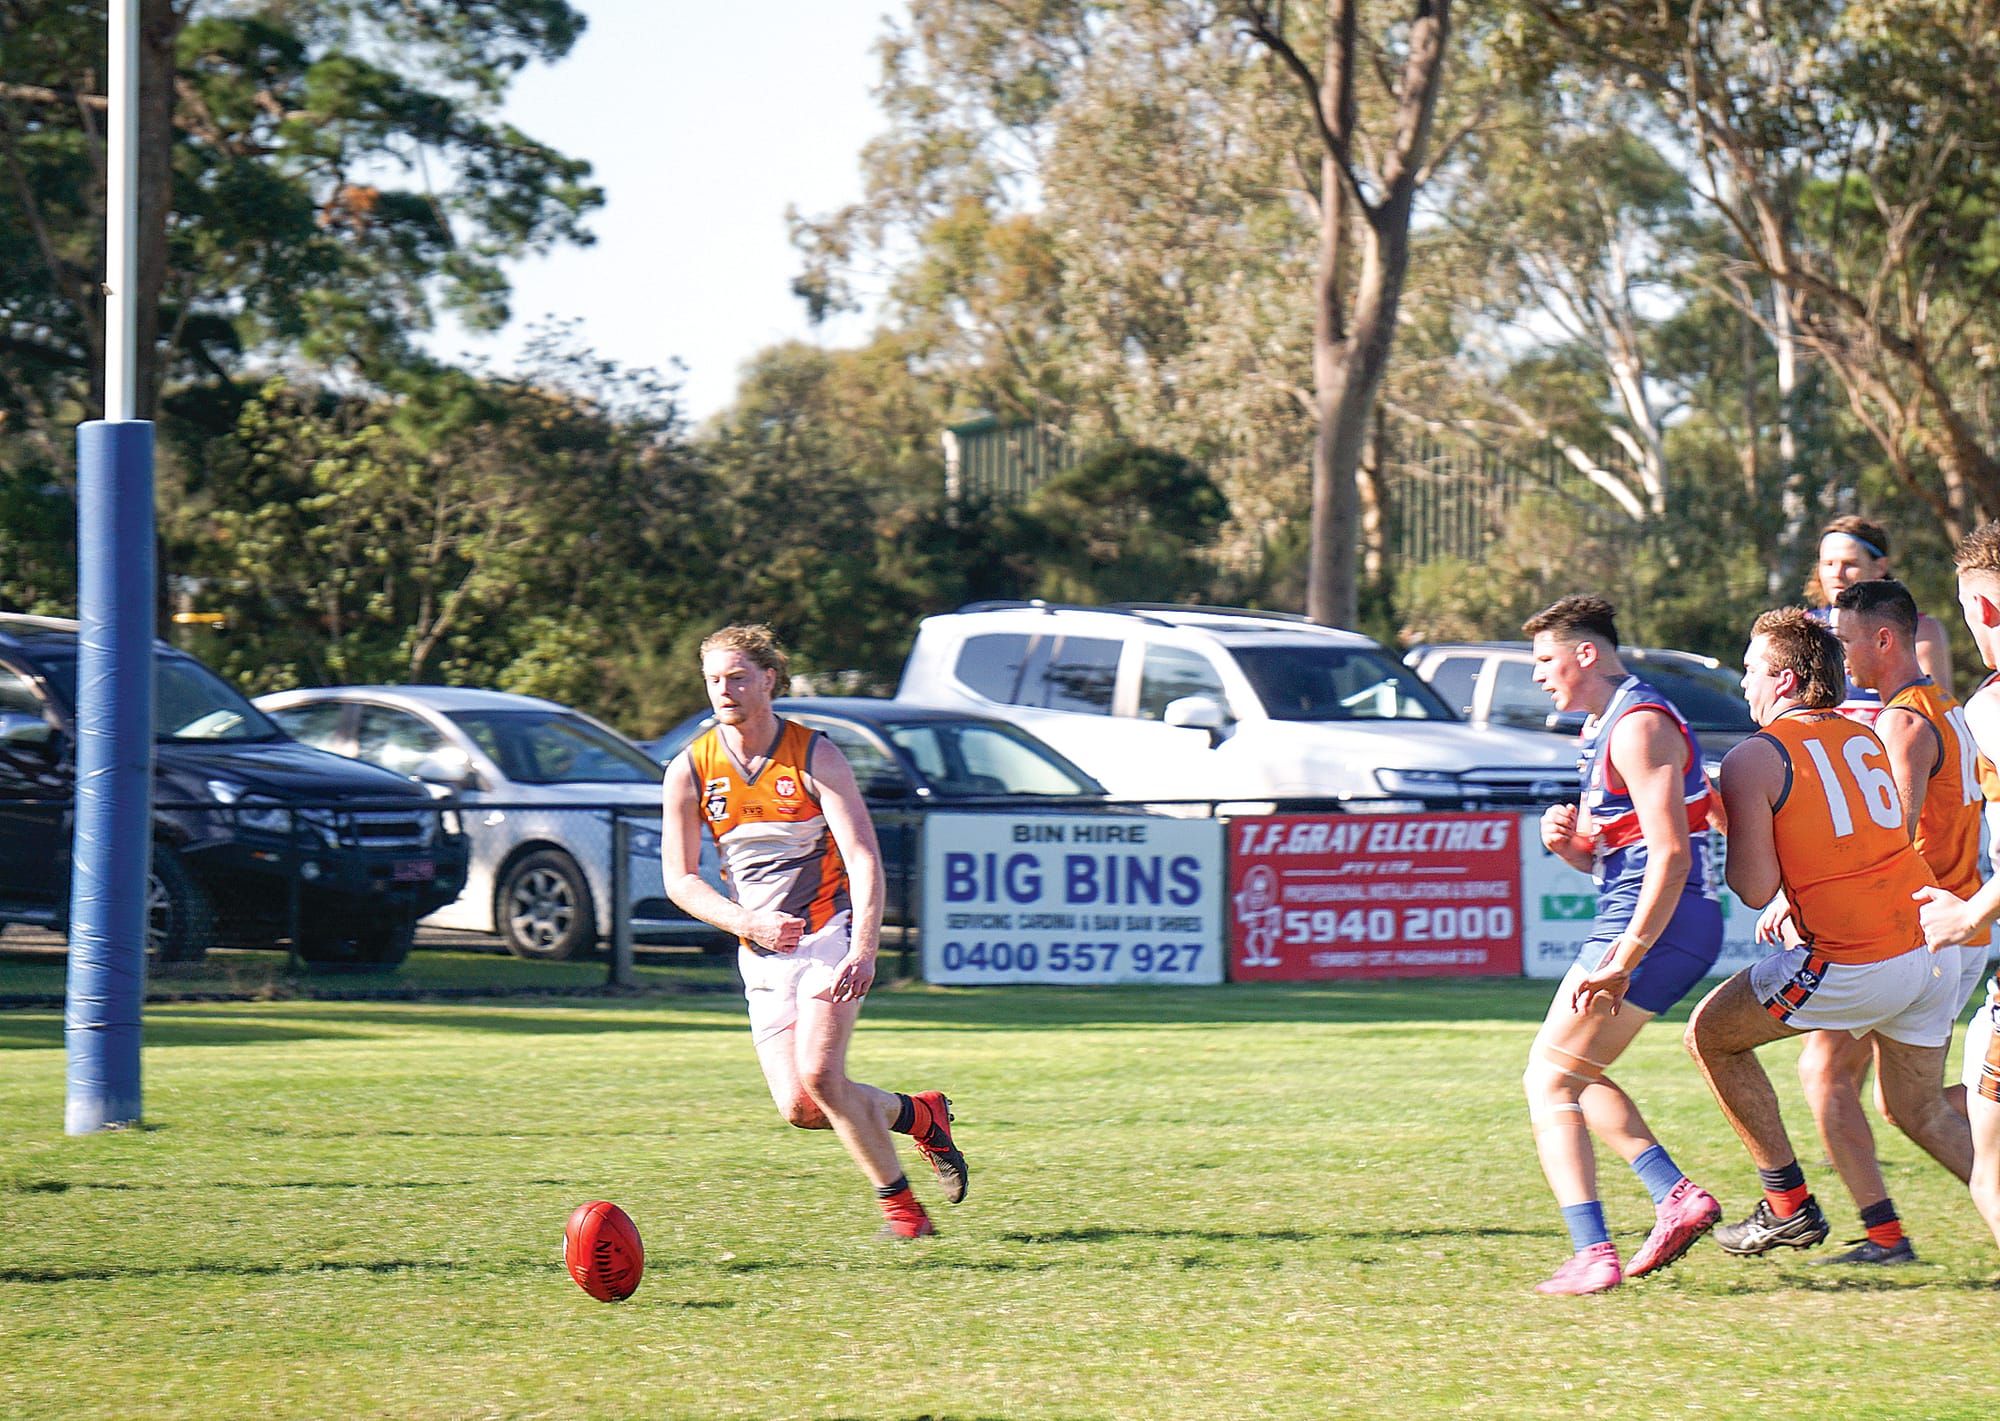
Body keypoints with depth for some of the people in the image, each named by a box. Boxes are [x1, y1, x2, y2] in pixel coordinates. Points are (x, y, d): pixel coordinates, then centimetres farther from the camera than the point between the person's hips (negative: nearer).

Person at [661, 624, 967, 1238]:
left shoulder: (815, 756, -9)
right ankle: (918, 1114, 20)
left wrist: (862, 951, -28)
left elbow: (863, 859, -14)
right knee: (799, 1108, -6)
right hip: (761, 953, 4)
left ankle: (898, 1203, -5)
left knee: (819, 1075, -22)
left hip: (830, 934, -4)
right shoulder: (690, 771, -1)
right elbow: (679, 878, 2)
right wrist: (749, 922, -15)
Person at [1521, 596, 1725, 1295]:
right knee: (1575, 1074, 22)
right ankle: (1677, 1194, 10)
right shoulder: (1604, 728, 18)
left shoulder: (1640, 727, -15)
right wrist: (1567, 839, 0)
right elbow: (1606, 856, 24)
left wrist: (1621, 962, -26)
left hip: (1658, 924, -11)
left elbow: (1669, 854, -23)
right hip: (1654, 925, 11)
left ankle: (1592, 1256, -17)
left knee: (1549, 1081, -9)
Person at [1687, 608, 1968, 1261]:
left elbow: (1756, 888, -9)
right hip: (1933, 949, 7)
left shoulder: (1753, 759, -6)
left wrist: (1723, 841, 9)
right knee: (1918, 1110, 20)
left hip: (1853, 964, -7)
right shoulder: (1865, 736, 16)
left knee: (1711, 1034, 13)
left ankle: (1789, 1206, 12)